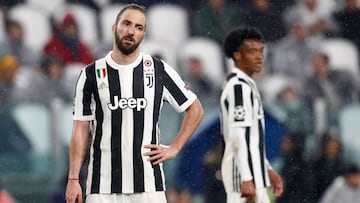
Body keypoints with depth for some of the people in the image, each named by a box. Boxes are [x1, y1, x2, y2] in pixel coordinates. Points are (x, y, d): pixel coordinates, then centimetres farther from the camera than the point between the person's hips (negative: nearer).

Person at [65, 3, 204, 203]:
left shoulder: (158, 70, 5)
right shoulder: (92, 74, 6)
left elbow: (195, 110, 14)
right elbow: (81, 129, 6)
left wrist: (173, 149, 4)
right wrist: (73, 179, 0)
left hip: (148, 185, 0)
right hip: (102, 185, 0)